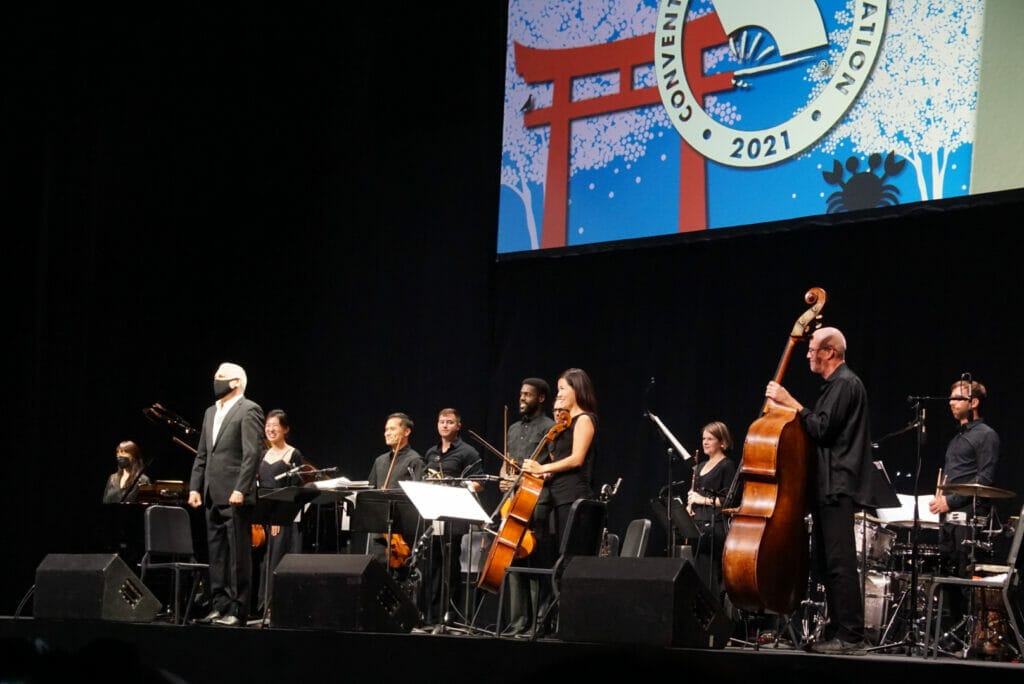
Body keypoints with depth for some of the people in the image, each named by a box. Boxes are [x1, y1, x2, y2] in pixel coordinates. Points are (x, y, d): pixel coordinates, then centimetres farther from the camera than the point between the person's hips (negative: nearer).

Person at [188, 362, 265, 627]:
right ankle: (219, 606, 14)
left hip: (235, 497, -8)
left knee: (238, 555, -5)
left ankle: (237, 611, -3)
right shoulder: (211, 413, 19)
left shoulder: (248, 411, -6)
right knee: (216, 555, 9)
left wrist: (240, 490, -20)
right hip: (213, 496, 8)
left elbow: (253, 454, -14)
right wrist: (195, 487, 10)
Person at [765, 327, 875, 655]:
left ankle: (850, 636, -14)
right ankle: (837, 631, 14)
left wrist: (791, 403, -13)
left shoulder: (845, 384, -10)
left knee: (840, 563, -13)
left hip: (838, 488, -11)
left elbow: (822, 428, -19)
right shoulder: (835, 384, 22)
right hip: (828, 487, 11)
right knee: (826, 563, 11)